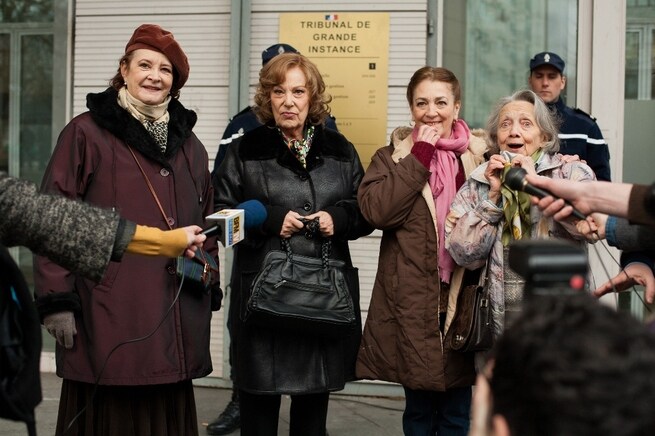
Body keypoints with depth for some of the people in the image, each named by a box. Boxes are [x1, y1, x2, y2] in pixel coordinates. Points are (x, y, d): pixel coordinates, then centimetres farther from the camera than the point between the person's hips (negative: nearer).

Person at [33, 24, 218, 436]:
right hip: (108, 308, -5)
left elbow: (206, 223, 22)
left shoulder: (189, 144, 16)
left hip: (176, 313, 5)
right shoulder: (86, 133, -2)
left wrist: (208, 285, 16)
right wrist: (56, 298, -11)